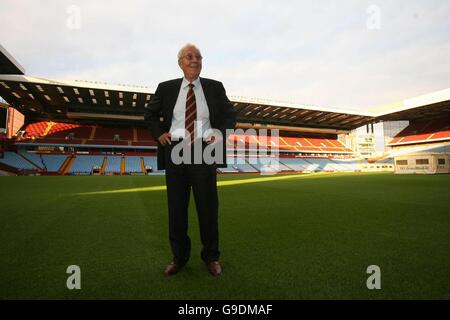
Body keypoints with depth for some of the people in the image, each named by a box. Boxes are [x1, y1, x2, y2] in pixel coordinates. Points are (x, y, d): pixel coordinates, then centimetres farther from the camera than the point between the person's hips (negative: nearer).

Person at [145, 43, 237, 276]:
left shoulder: (215, 87, 7)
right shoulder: (166, 88, 8)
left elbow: (230, 115, 14)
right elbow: (150, 114, 19)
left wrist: (221, 134, -3)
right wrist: (159, 133, 3)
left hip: (204, 151, -1)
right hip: (176, 150, 1)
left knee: (208, 206, 5)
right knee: (176, 207, 7)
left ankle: (211, 257, 24)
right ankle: (179, 257, 26)